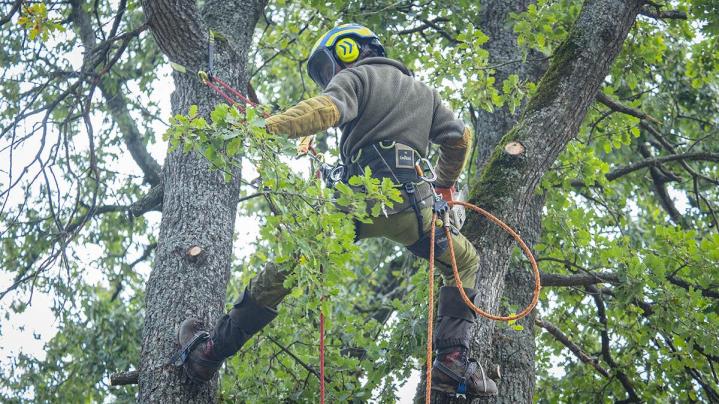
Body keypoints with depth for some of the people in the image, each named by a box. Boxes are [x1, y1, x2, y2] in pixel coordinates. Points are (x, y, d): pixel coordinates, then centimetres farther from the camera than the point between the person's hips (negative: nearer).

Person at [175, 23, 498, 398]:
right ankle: (454, 362, 9)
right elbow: (460, 136, 22)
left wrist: (261, 129, -18)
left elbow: (326, 109, -10)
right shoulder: (423, 91, 30)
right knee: (465, 262, 26)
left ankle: (208, 353, 17)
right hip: (413, 205, 3)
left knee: (282, 270, 10)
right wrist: (445, 185, 39)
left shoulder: (354, 77, 11)